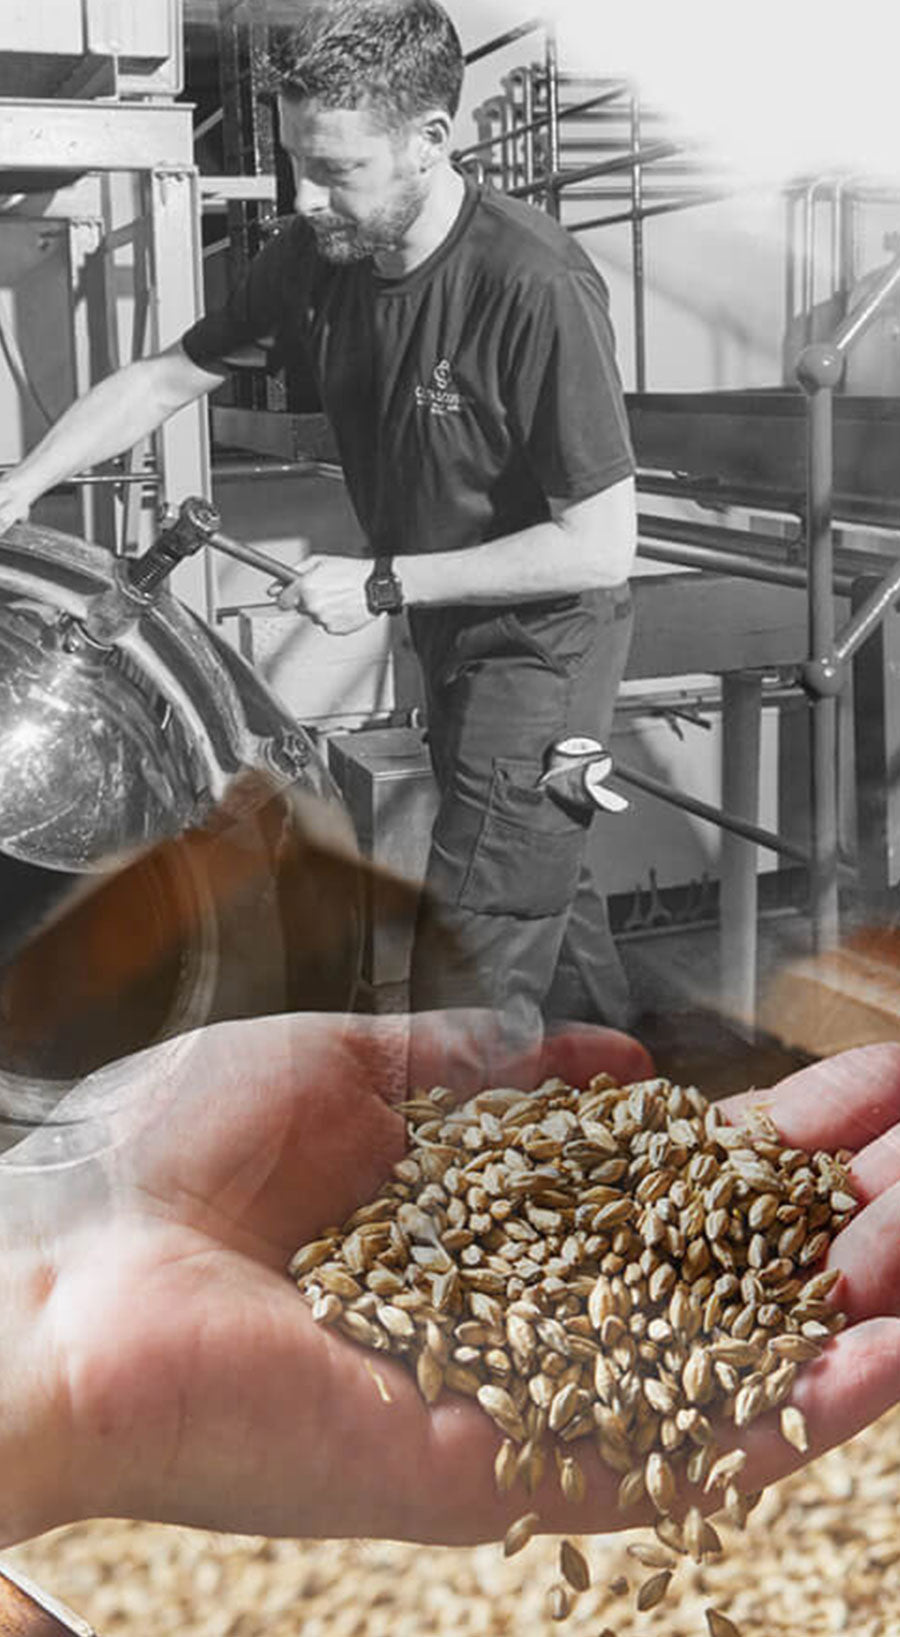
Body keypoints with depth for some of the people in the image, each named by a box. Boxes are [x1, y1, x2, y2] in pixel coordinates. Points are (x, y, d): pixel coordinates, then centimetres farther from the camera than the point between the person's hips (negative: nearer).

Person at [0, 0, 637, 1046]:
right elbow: (166, 378, 2)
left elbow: (600, 546, -27)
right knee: (542, 880, 27)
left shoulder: (536, 287, -31)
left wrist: (380, 585, -26)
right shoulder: (314, 258, -10)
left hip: (541, 638, -8)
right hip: (443, 628, 8)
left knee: (467, 978, -7)